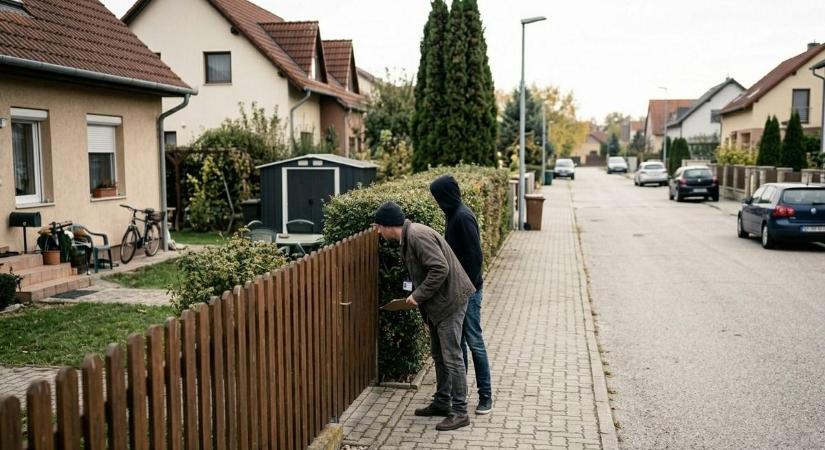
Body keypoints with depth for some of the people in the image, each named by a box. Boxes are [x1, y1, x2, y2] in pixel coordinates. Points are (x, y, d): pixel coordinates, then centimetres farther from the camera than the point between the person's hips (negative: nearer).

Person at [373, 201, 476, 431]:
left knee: (451, 357, -4)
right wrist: (416, 292, 10)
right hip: (437, 303, 11)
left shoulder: (418, 236, -21)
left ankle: (460, 412, 4)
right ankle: (442, 403, 30)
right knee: (439, 355, 18)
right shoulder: (408, 237, 10)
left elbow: (440, 269, -27)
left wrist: (418, 294, -20)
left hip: (450, 300, -11)